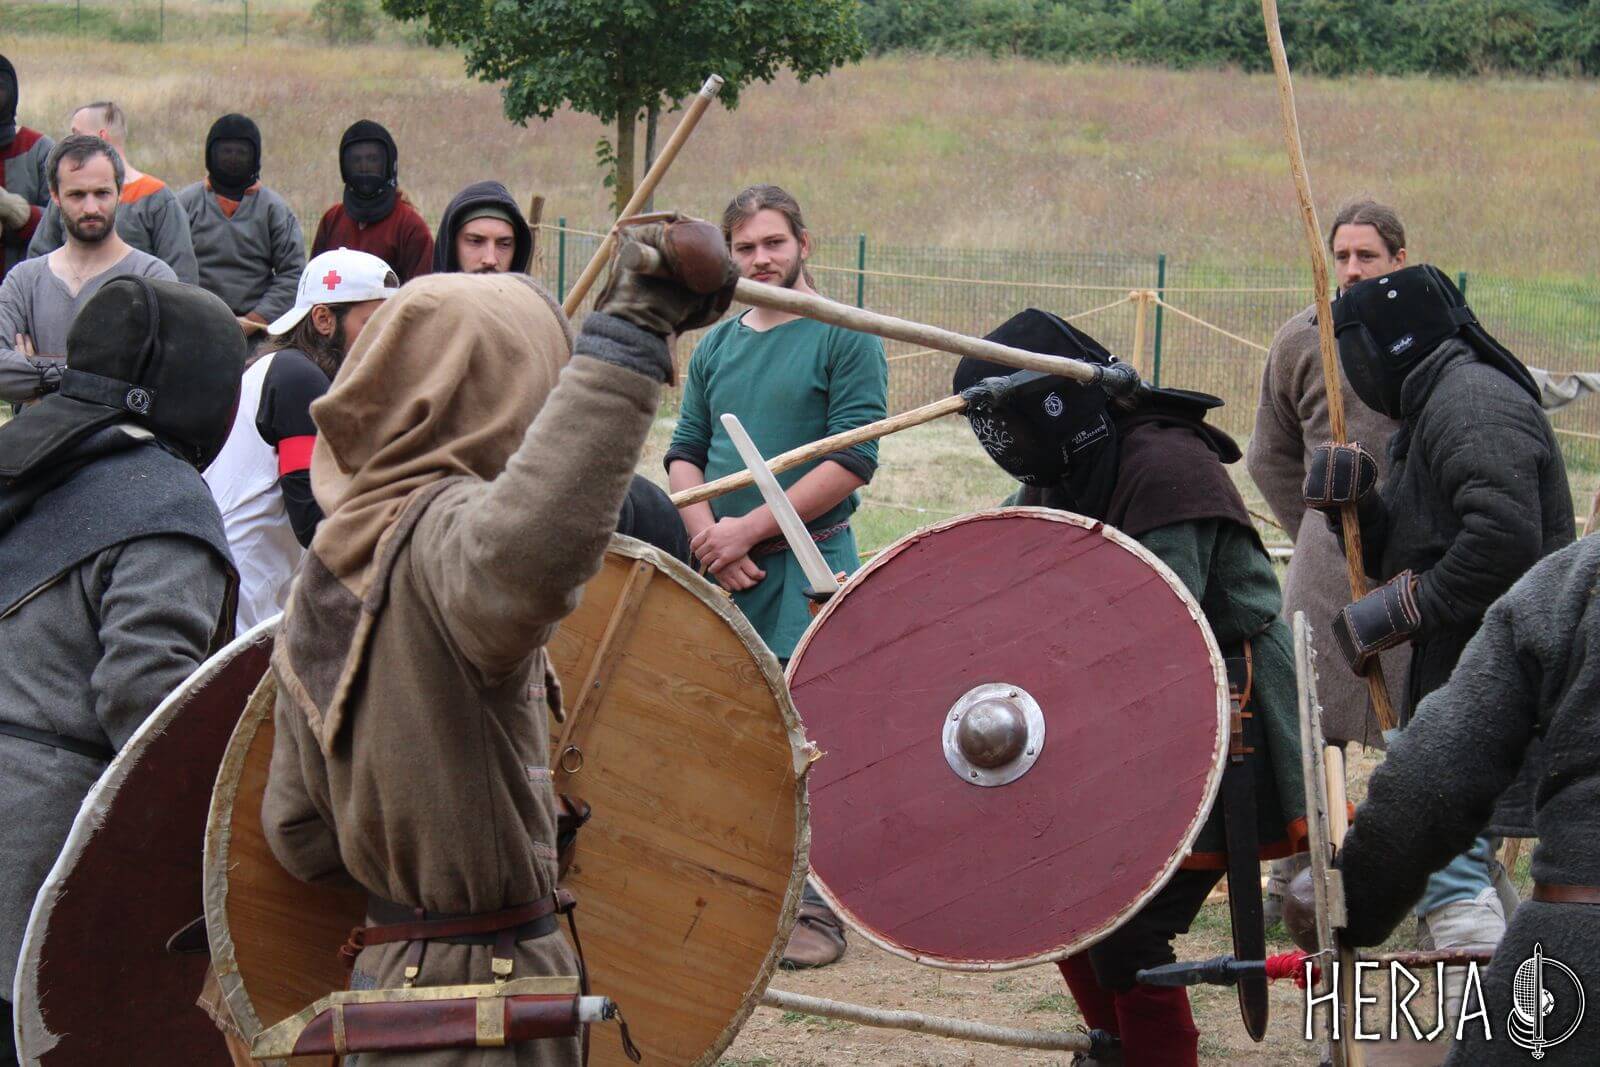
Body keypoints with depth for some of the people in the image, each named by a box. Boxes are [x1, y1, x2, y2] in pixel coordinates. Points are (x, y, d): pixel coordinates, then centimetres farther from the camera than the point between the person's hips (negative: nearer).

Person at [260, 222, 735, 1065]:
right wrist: (629, 334, -44)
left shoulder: (324, 570, 8)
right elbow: (525, 554, -46)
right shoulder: (436, 534, -18)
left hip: (380, 970, 8)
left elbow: (298, 836, 12)